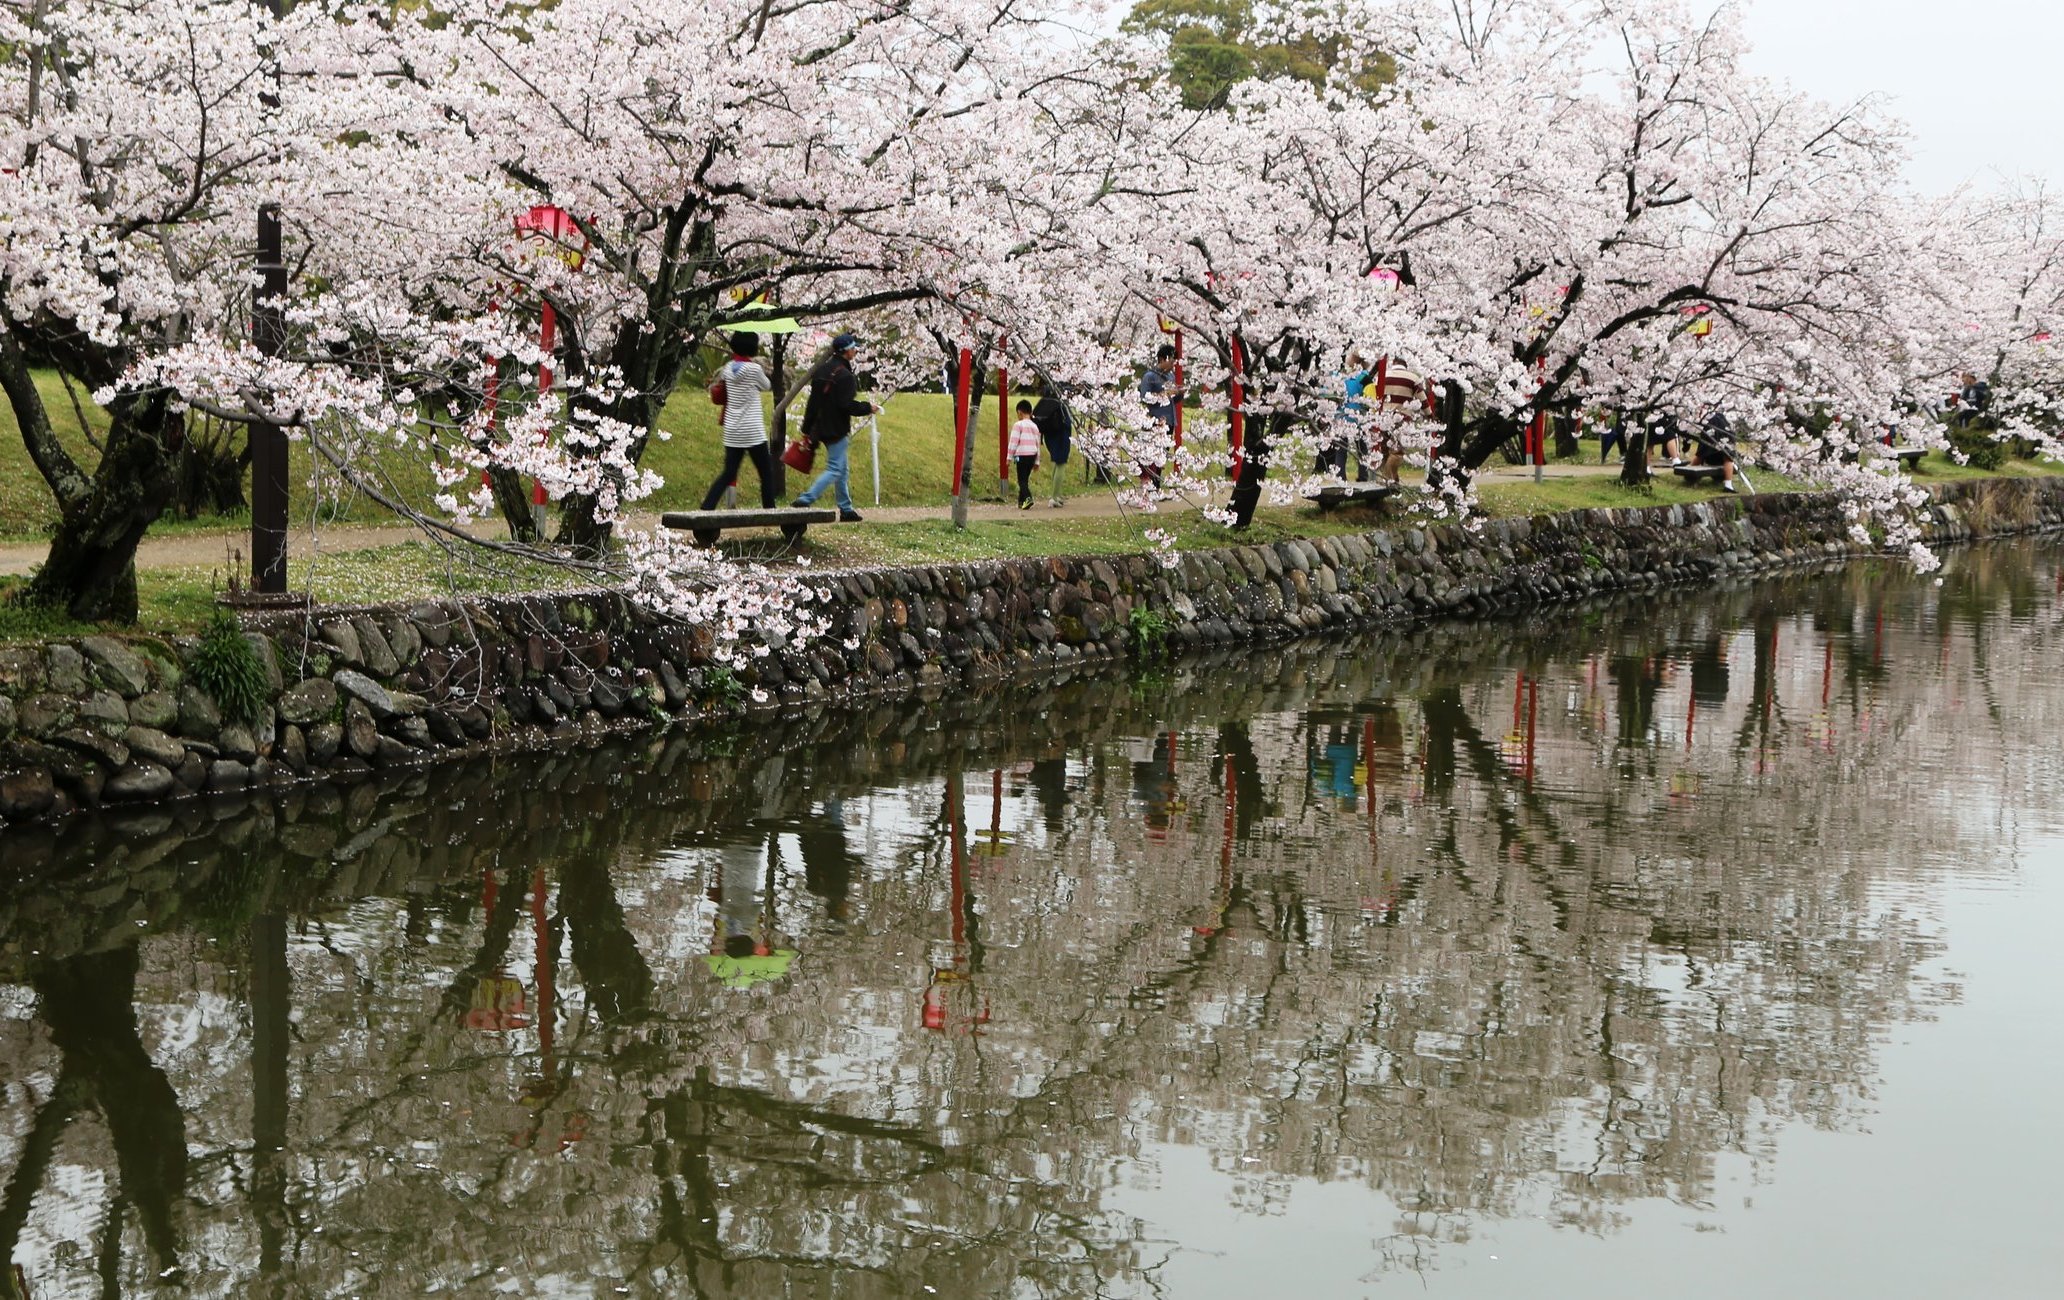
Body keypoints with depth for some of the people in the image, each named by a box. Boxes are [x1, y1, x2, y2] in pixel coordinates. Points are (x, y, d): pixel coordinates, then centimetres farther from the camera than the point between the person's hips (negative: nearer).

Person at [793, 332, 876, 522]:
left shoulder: (821, 370, 10)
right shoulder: (844, 375, -17)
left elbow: (812, 401, 14)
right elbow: (847, 405, -21)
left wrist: (807, 428, 18)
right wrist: (868, 408, -6)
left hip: (821, 428, 9)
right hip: (837, 430, -9)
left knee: (842, 470, 15)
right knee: (835, 470, -7)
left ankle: (846, 509, 18)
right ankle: (805, 500, -18)